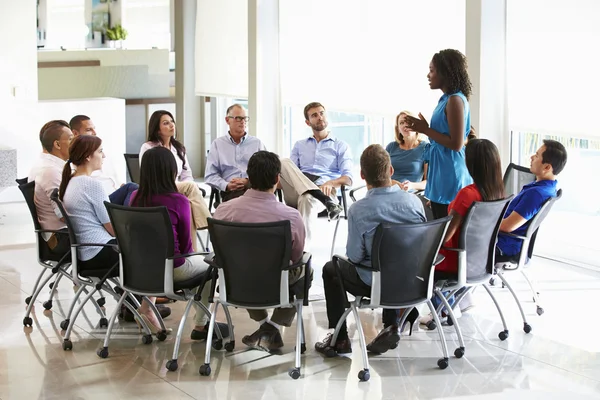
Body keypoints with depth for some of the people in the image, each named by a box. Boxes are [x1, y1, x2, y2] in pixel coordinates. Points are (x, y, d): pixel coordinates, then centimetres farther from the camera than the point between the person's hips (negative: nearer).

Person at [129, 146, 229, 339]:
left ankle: (148, 304, 24)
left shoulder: (135, 197, -4)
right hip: (171, 269, -6)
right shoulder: (178, 201, -19)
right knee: (210, 263, 22)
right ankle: (201, 325, 28)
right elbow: (185, 244, -8)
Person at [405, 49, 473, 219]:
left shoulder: (455, 100, -16)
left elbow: (456, 144, -20)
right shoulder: (447, 99, 13)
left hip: (451, 178, -10)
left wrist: (426, 130, -14)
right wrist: (424, 128, 8)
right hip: (441, 176, 10)